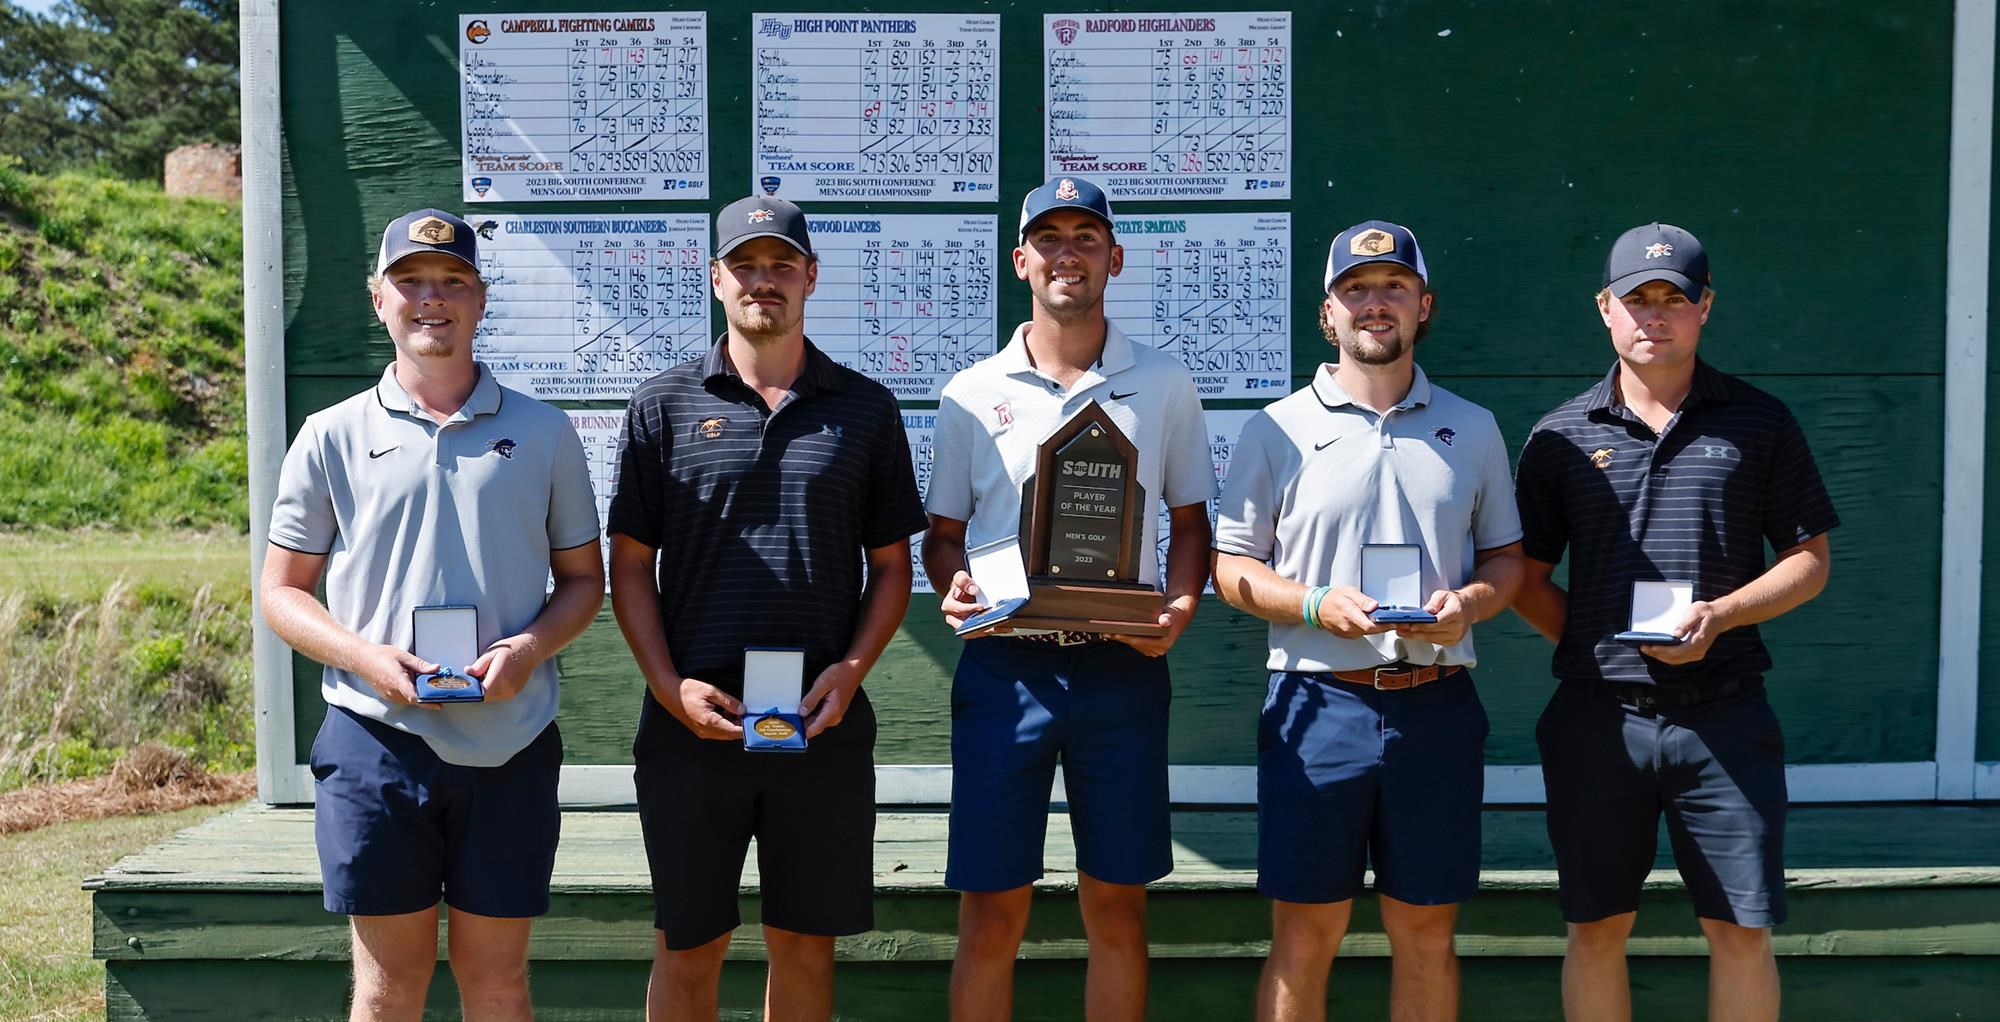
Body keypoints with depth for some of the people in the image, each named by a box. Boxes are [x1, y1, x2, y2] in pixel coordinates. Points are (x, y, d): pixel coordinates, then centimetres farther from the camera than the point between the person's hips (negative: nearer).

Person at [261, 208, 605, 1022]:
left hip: (509, 745, 1)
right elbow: (282, 589, 6)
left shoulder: (543, 433, 6)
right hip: (377, 740, 0)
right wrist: (365, 656, -12)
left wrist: (532, 646, -11)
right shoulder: (331, 437, 4)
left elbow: (583, 578, 10)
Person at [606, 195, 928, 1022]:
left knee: (805, 944, 11)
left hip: (825, 725, 1)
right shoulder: (664, 405, 4)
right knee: (688, 946, 10)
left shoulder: (864, 409, 6)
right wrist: (669, 686, -8)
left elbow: (891, 566, 8)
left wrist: (852, 669, -8)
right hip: (691, 723, 0)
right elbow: (630, 565, 4)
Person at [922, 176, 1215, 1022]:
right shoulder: (971, 395, 6)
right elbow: (943, 533, 11)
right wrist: (954, 586, -11)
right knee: (990, 913, 3)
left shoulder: (1164, 384, 7)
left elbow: (1190, 520, 12)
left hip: (1122, 668, 1)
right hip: (1004, 666, 0)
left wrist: (1178, 609, -7)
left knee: (1117, 907, 9)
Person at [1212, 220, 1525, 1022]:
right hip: (1318, 705, -2)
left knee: (1427, 934, 11)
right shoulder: (1278, 429, 2)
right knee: (1303, 937, 3)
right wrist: (1317, 606, -15)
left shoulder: (1472, 429, 10)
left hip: (1436, 707, 3)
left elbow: (1507, 556, 15)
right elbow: (1231, 565, 2)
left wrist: (1469, 603, -8)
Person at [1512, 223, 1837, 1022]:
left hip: (1723, 715, 0)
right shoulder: (1561, 435, 5)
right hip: (1597, 716, 1)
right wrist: (1587, 644, -7)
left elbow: (1809, 560, 5)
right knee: (1597, 929, 9)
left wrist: (1720, 615, -12)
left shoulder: (1758, 422, 4)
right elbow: (1527, 576, 8)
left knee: (1743, 931, 4)